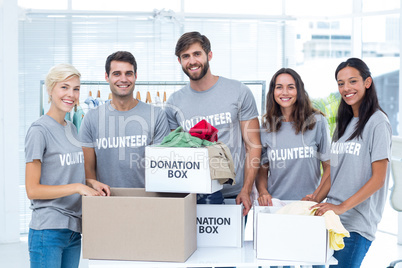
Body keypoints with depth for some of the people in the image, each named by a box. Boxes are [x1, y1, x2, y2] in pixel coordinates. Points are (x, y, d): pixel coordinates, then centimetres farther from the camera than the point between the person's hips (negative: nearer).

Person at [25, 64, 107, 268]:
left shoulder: (72, 129, 13)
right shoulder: (39, 131, -9)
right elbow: (32, 190, -13)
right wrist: (77, 187, -18)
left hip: (74, 230, 7)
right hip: (48, 232, -7)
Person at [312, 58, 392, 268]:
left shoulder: (377, 123, -7)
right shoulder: (343, 123, 16)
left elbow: (378, 179, -13)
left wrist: (342, 207, -20)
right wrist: (315, 201, 4)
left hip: (357, 224, -6)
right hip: (331, 218, 7)